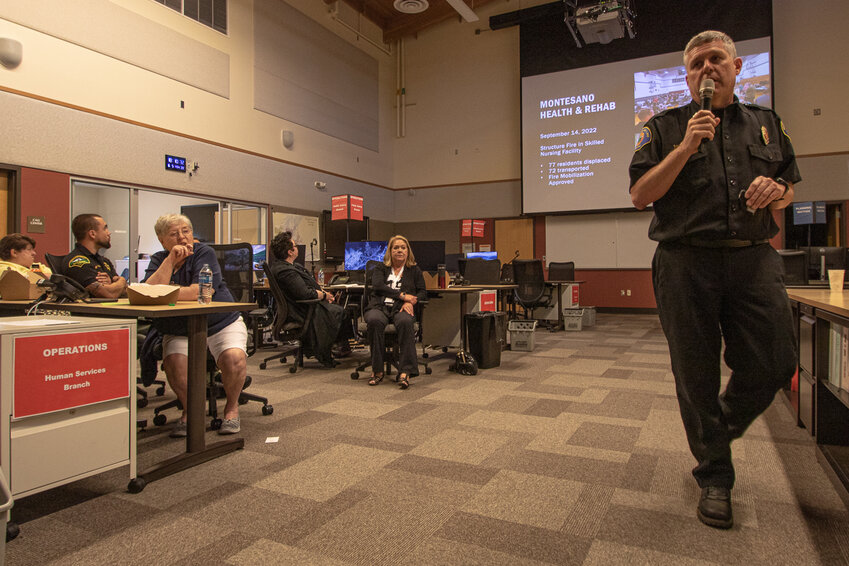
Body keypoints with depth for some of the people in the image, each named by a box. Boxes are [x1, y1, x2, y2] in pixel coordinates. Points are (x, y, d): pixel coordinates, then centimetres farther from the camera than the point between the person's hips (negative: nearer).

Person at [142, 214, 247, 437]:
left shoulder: (204, 253, -5)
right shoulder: (158, 260, 7)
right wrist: (171, 260, -16)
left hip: (220, 323, -2)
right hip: (179, 332, 3)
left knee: (235, 358, -28)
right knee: (174, 362, -28)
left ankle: (231, 407, -1)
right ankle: (189, 410, -1)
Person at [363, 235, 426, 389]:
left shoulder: (414, 270, 21)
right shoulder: (380, 268, 18)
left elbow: (423, 292, 11)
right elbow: (377, 286, -1)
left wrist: (410, 301, -11)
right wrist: (402, 295, -10)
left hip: (401, 308, 0)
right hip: (379, 307, 0)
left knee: (405, 322, -37)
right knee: (375, 321, -36)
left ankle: (405, 371, -38)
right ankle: (377, 370, -27)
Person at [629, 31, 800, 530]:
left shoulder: (768, 124, 17)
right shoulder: (666, 127, 8)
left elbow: (789, 191, 21)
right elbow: (640, 196, -2)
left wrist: (775, 189, -3)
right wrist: (686, 147, -12)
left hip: (754, 259, 3)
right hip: (687, 261, -2)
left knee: (774, 365, -2)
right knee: (696, 373, 3)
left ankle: (723, 427, 31)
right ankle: (715, 476, 21)